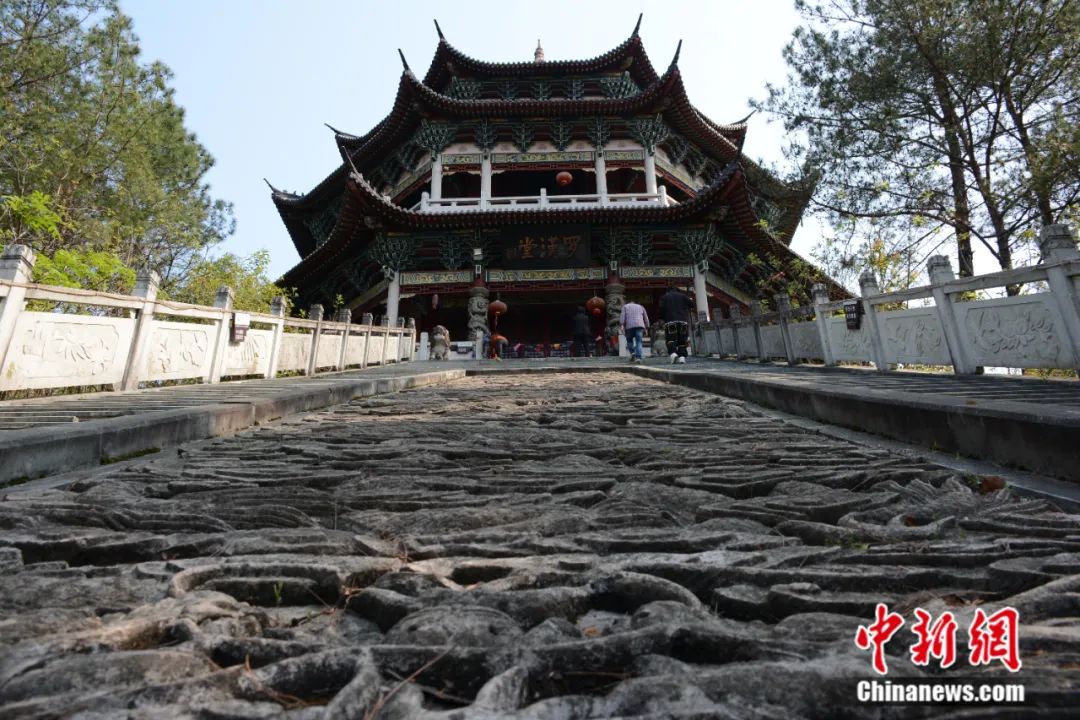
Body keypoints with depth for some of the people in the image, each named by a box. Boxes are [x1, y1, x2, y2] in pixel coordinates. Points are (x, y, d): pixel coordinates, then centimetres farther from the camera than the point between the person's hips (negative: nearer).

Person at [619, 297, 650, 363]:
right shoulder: (640, 307, 26)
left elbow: (622, 316, 2)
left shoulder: (625, 306, 19)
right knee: (639, 342, 0)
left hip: (629, 326, -1)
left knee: (629, 340, 15)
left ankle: (632, 353, -6)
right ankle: (638, 357, -14)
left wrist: (622, 325, -5)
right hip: (640, 326, 1)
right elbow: (646, 318, 20)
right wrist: (646, 328, 22)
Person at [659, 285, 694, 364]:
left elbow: (661, 309, -2)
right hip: (683, 321, 2)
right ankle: (682, 356, -6)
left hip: (670, 321, -2)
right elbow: (691, 304, 5)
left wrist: (663, 317, 12)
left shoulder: (664, 297, 11)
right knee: (682, 340, 5)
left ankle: (673, 353, -28)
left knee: (671, 339, -5)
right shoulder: (682, 295, 15)